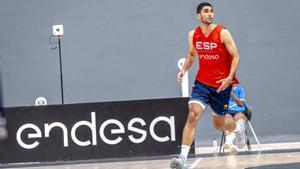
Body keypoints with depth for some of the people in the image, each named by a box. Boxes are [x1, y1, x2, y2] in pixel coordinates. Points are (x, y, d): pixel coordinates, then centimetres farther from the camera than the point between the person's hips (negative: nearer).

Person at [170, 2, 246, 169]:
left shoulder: (222, 33, -12)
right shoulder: (193, 35, -1)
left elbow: (235, 56, -9)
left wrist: (230, 78, -21)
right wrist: (183, 70, -2)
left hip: (222, 84, -2)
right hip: (202, 83, 2)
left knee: (219, 124, 12)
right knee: (193, 115, -20)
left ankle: (238, 128, 50)